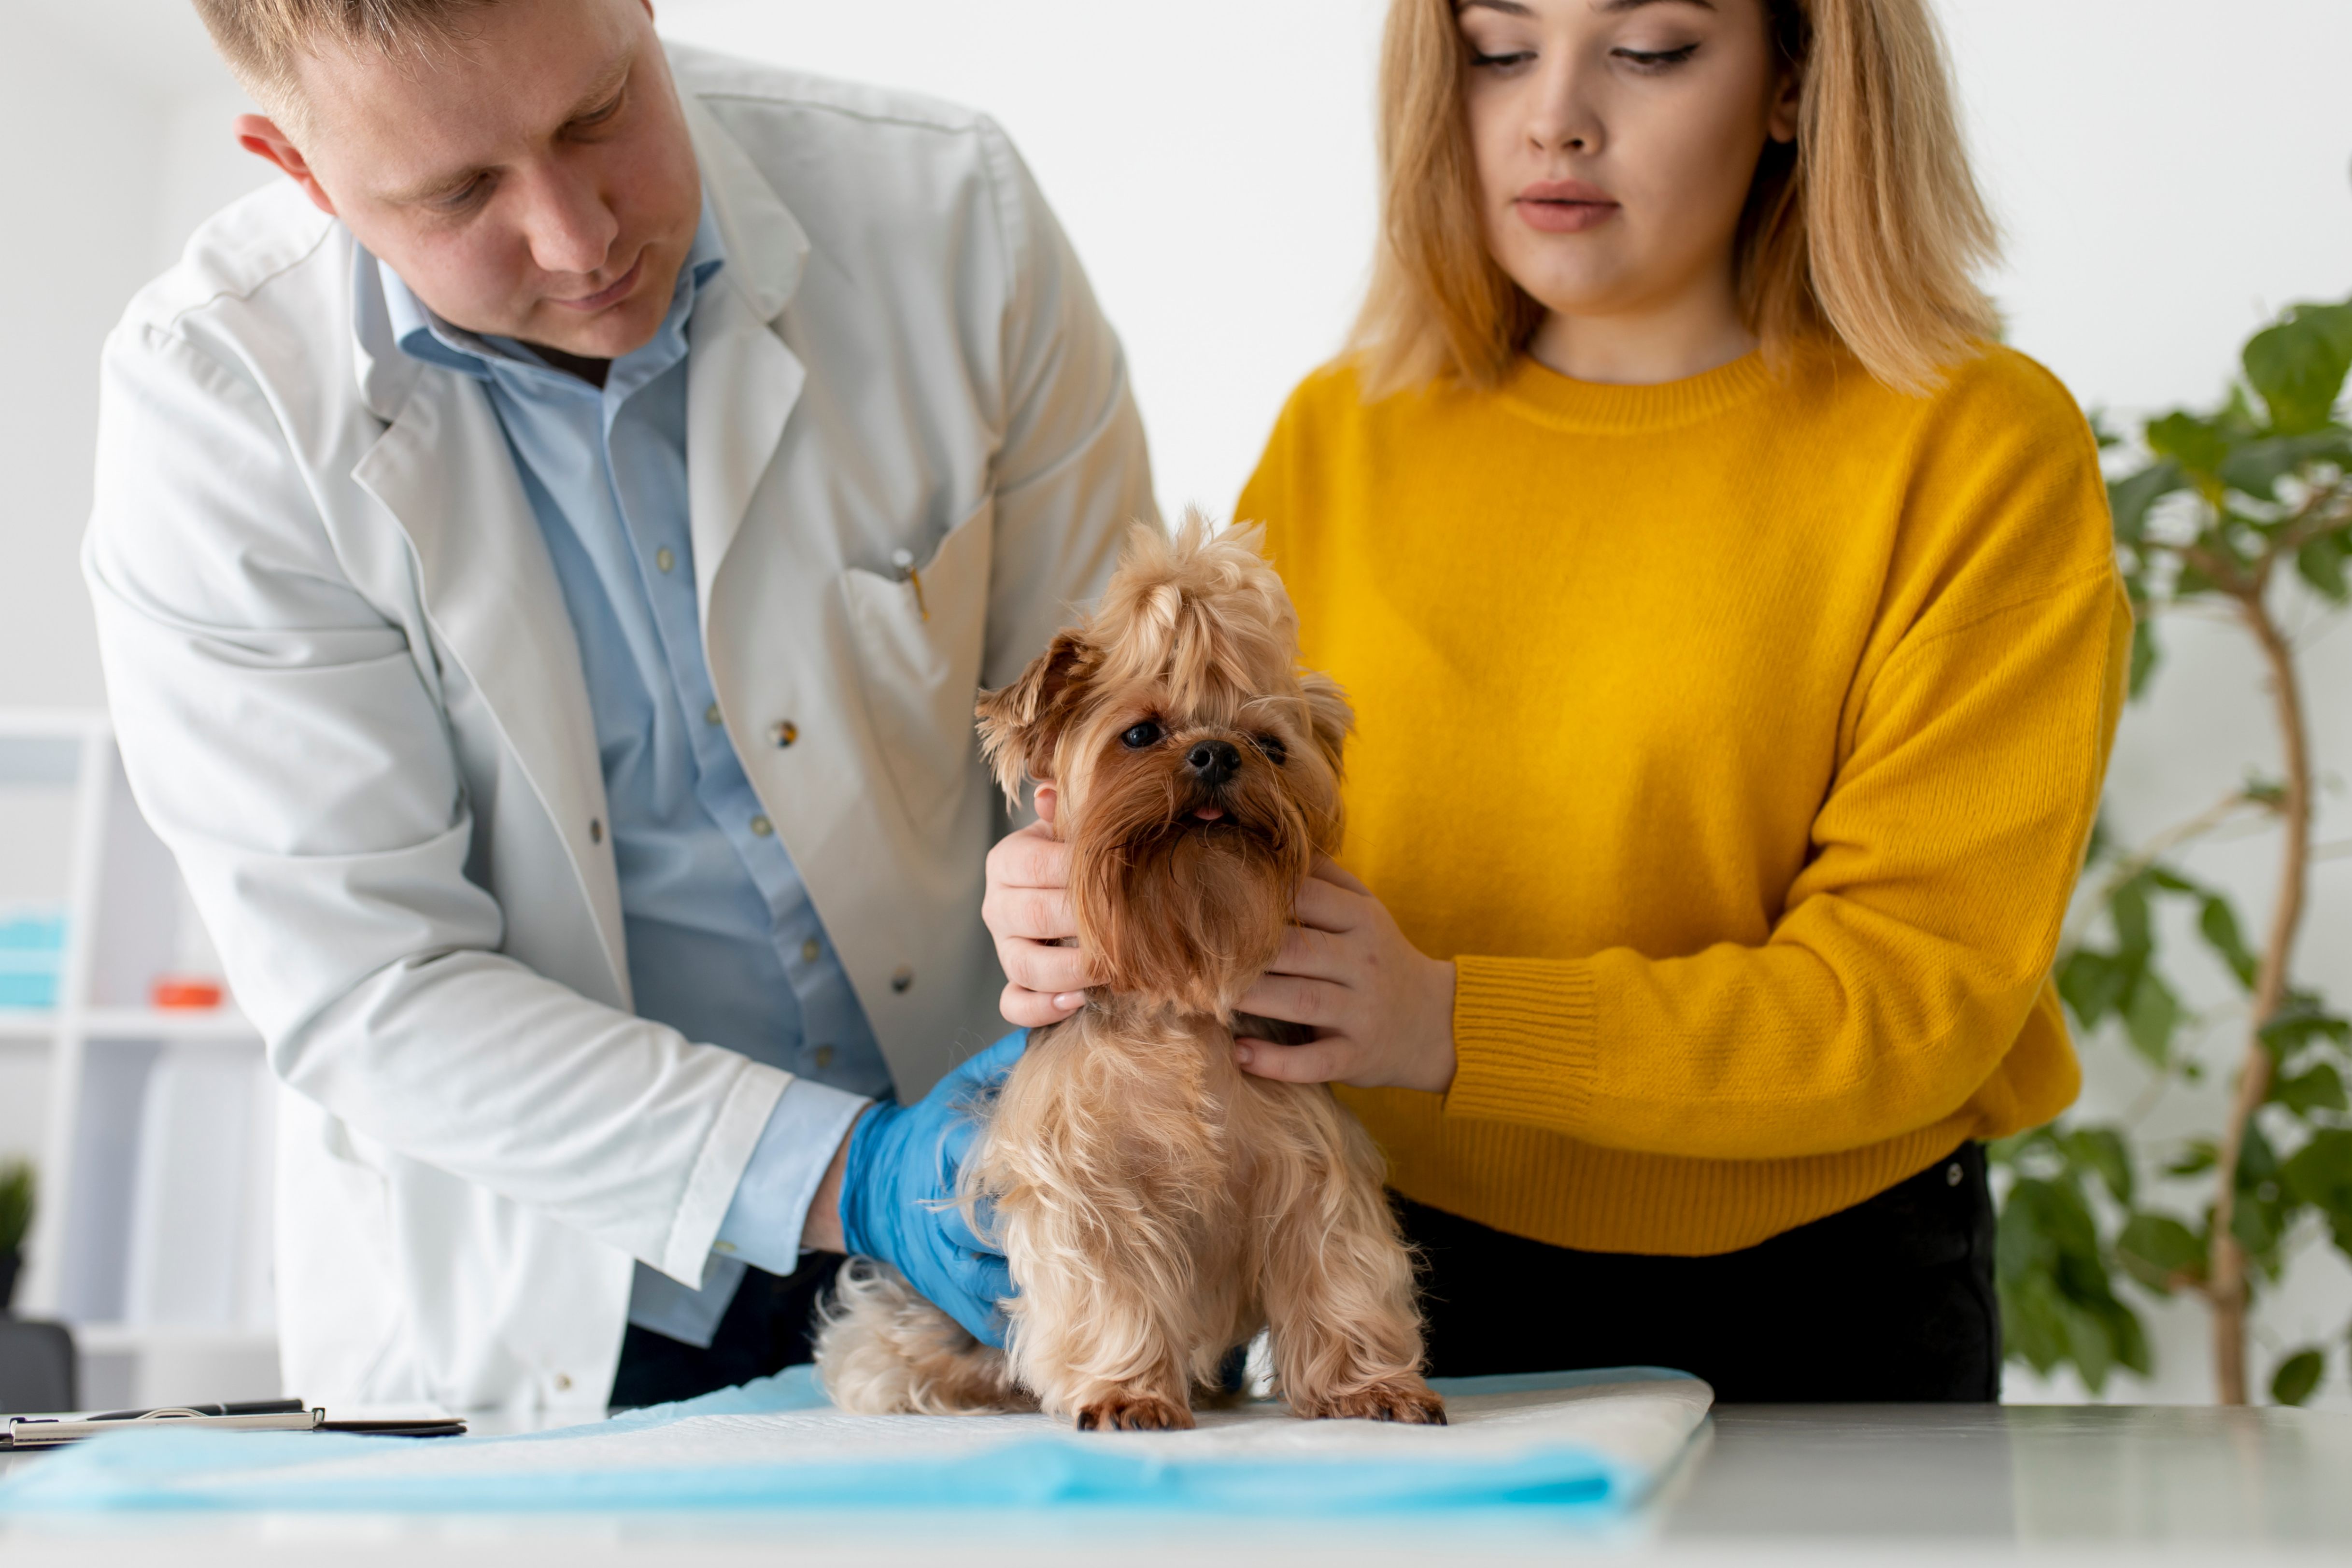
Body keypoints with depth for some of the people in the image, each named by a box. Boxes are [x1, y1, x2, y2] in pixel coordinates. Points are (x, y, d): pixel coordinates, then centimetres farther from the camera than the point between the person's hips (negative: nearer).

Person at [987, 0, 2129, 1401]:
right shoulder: (1343, 430, 1)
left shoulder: (1980, 448, -11)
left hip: (1817, 1312, -2)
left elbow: (1925, 984, -17)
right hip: (1396, 1287, 3)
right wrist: (1084, 912, -21)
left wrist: (1457, 1024, -28)